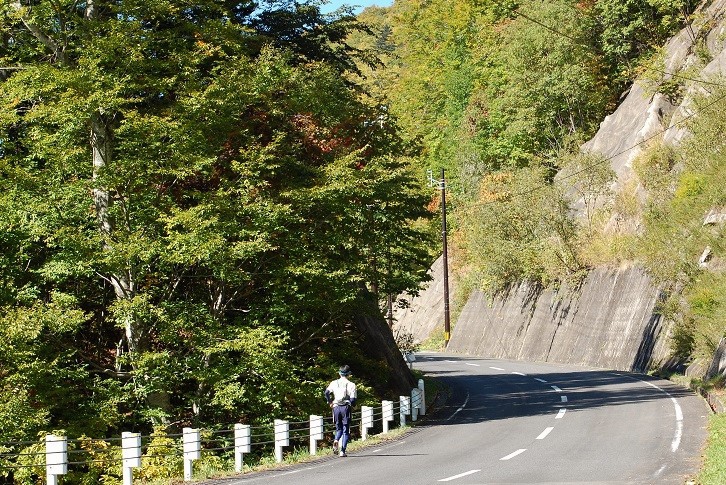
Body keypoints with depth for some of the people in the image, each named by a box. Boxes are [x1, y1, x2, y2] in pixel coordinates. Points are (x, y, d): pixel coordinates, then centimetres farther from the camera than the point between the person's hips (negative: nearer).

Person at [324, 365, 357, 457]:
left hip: (336, 407, 3)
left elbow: (326, 392, -6)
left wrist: (330, 402, 8)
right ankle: (342, 451, -2)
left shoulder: (334, 383, 4)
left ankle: (336, 441, -13)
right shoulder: (351, 385, -4)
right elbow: (352, 399, -10)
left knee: (339, 428, 18)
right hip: (346, 407, -3)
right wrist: (352, 404, 11)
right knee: (345, 431, 5)